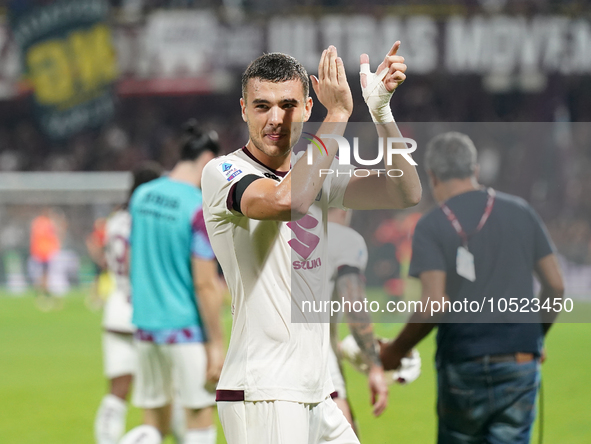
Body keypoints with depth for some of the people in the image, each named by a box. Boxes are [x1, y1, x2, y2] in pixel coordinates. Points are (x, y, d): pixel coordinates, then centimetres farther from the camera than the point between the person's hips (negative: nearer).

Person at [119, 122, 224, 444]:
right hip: (185, 326, -6)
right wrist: (216, 344, -10)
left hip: (145, 324, 6)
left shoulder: (141, 196, 7)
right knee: (200, 418, 5)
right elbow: (204, 284, -15)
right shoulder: (201, 208, -14)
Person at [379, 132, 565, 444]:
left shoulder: (431, 226, -4)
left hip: (464, 366, -2)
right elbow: (555, 285, 9)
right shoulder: (520, 212, 7)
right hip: (520, 365, 2)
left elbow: (434, 304, -15)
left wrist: (396, 350, -1)